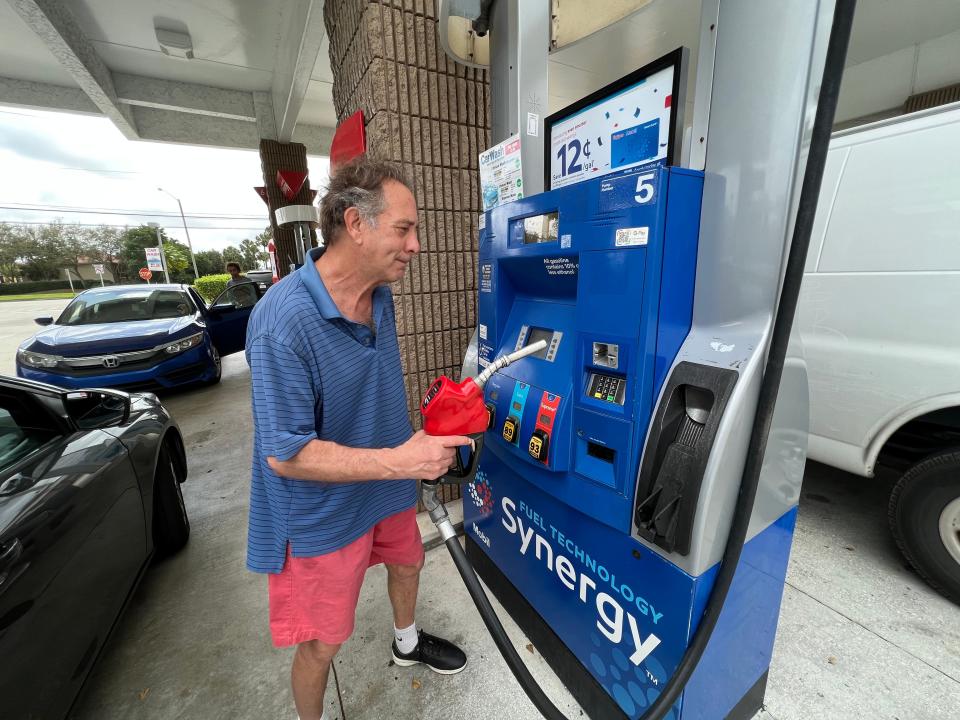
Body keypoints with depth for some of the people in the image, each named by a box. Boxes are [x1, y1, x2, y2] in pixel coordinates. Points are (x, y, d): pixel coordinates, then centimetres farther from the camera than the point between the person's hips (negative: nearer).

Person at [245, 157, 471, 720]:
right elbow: (285, 456, -27)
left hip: (387, 489, 8)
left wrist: (416, 448, 5)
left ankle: (407, 643, 64)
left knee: (407, 564, 31)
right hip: (322, 516, -7)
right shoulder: (284, 320, -31)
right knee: (322, 644, 15)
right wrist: (399, 460, -33)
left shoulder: (380, 296, -7)